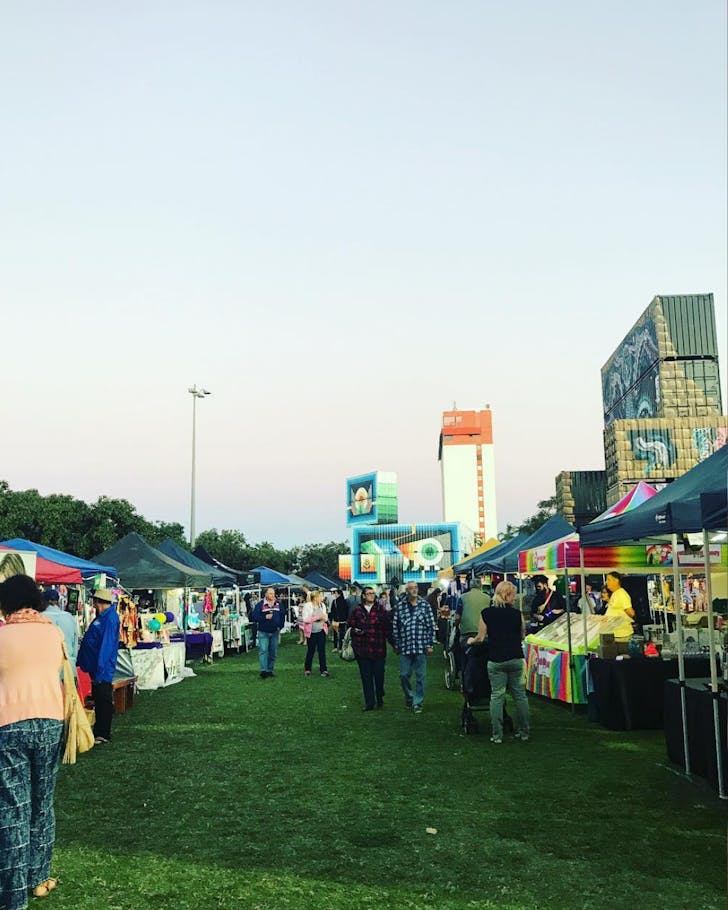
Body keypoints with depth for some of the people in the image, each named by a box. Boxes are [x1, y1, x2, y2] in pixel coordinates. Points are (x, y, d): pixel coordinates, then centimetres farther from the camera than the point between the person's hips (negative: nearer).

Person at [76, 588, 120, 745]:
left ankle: (103, 735, 6)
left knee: (103, 701, -2)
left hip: (102, 669, -10)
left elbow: (106, 645, -23)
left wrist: (100, 669, -24)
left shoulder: (109, 618, -19)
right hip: (96, 667, 10)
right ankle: (99, 732, 25)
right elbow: (91, 642, 22)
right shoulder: (103, 616, 13)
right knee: (98, 701, 16)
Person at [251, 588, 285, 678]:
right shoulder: (260, 604, -5)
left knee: (273, 652, 8)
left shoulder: (279, 604, 5)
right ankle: (263, 670, -13)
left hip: (275, 632, 4)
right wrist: (265, 617, -20)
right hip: (263, 632, -4)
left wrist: (280, 626, 4)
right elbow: (254, 616, -9)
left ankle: (270, 670, 18)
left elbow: (283, 616, 14)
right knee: (263, 650, -12)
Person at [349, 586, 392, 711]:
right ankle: (369, 702, 12)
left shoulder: (381, 609, 1)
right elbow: (351, 626, 9)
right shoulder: (357, 610, 4)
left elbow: (388, 626, 0)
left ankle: (380, 699, 27)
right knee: (366, 677, 4)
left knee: (379, 675, 5)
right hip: (362, 649, 1)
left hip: (379, 648, -1)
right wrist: (356, 631, -10)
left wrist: (390, 638, -7)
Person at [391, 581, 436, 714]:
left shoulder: (425, 605, 1)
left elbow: (431, 625, 2)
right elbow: (395, 627, 6)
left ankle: (418, 703, 15)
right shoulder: (399, 606, 2)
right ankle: (409, 697, 29)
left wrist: (430, 644, -1)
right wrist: (396, 645, 5)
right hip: (405, 647, 1)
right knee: (404, 675, 5)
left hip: (421, 647, -1)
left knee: (420, 676, 4)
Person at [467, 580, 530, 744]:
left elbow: (481, 638, -2)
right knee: (520, 695, 10)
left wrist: (471, 641, 18)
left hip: (496, 660, 0)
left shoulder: (486, 613, -3)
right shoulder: (516, 613, -2)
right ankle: (524, 732, 16)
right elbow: (522, 636, 10)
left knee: (497, 696, 4)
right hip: (516, 659, 1)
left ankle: (497, 735, 5)